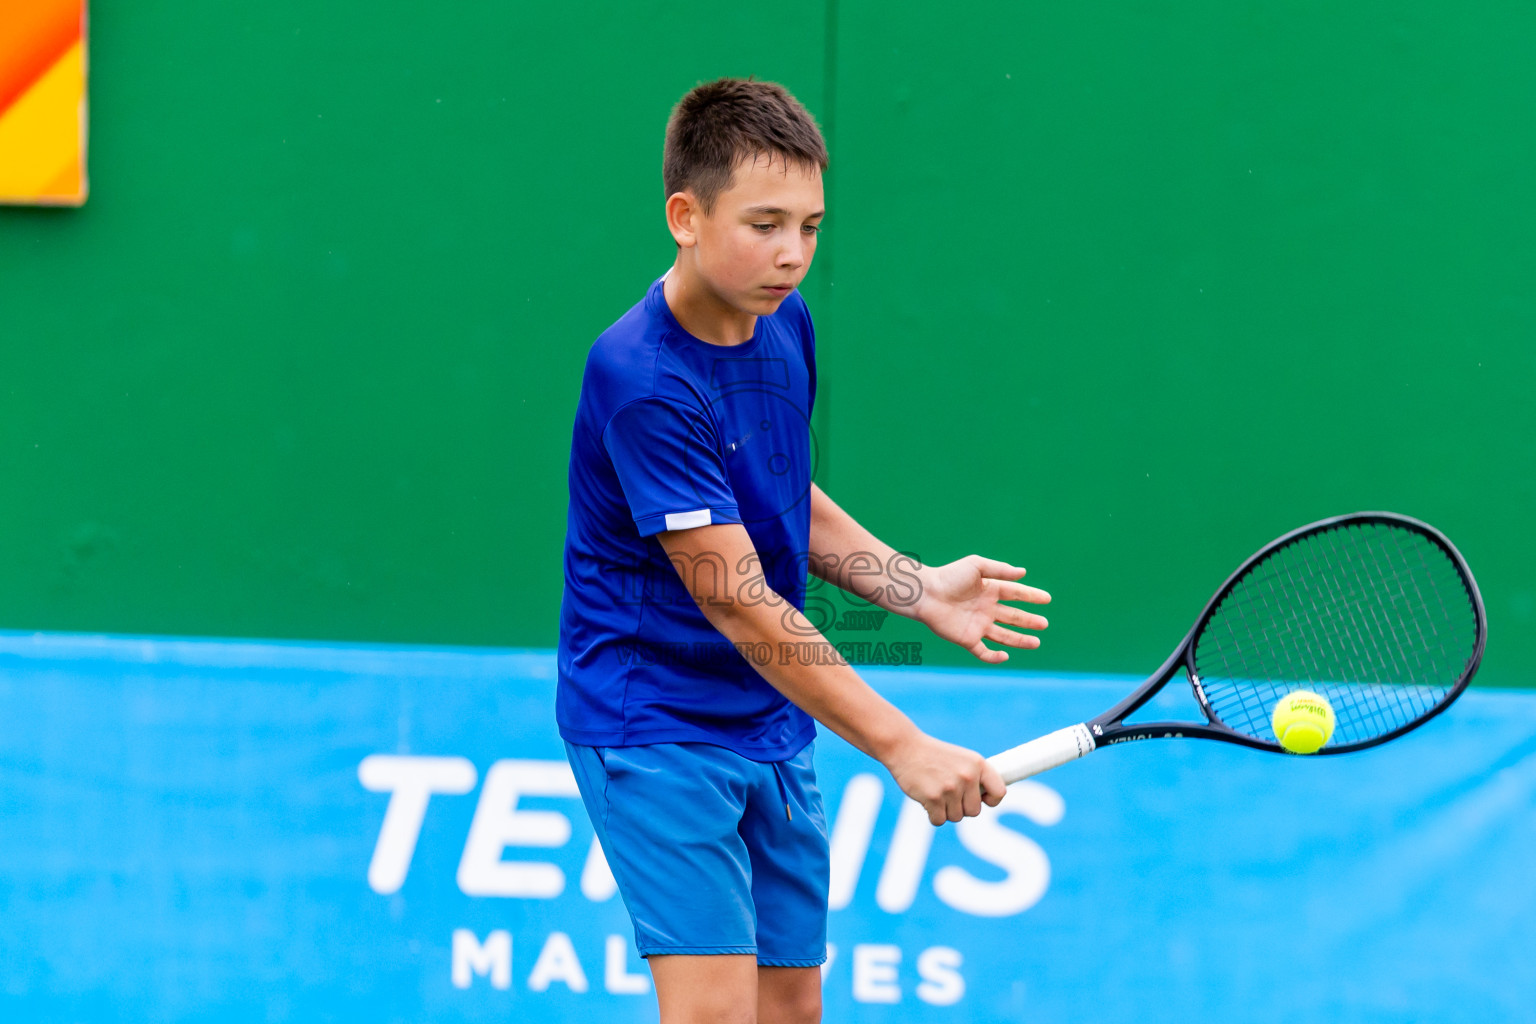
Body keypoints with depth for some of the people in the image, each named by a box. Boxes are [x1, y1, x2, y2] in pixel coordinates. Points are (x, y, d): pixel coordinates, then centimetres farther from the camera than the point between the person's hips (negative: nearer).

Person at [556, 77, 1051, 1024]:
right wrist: (900, 747, -25)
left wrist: (922, 590, 4)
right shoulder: (642, 380, -23)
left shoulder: (784, 324, 3)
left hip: (773, 728, 8)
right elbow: (737, 601, -25)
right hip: (657, 731, -8)